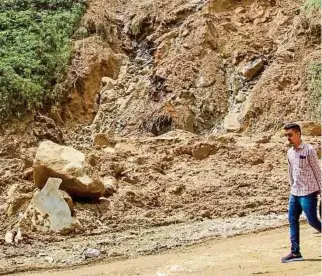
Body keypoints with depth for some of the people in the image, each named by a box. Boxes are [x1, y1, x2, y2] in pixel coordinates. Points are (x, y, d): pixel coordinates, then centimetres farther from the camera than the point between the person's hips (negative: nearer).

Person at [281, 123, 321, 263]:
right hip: (295, 192, 7)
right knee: (292, 220, 5)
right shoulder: (289, 152, 9)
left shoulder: (308, 150, -11)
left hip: (308, 192, -7)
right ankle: (295, 252, 10)